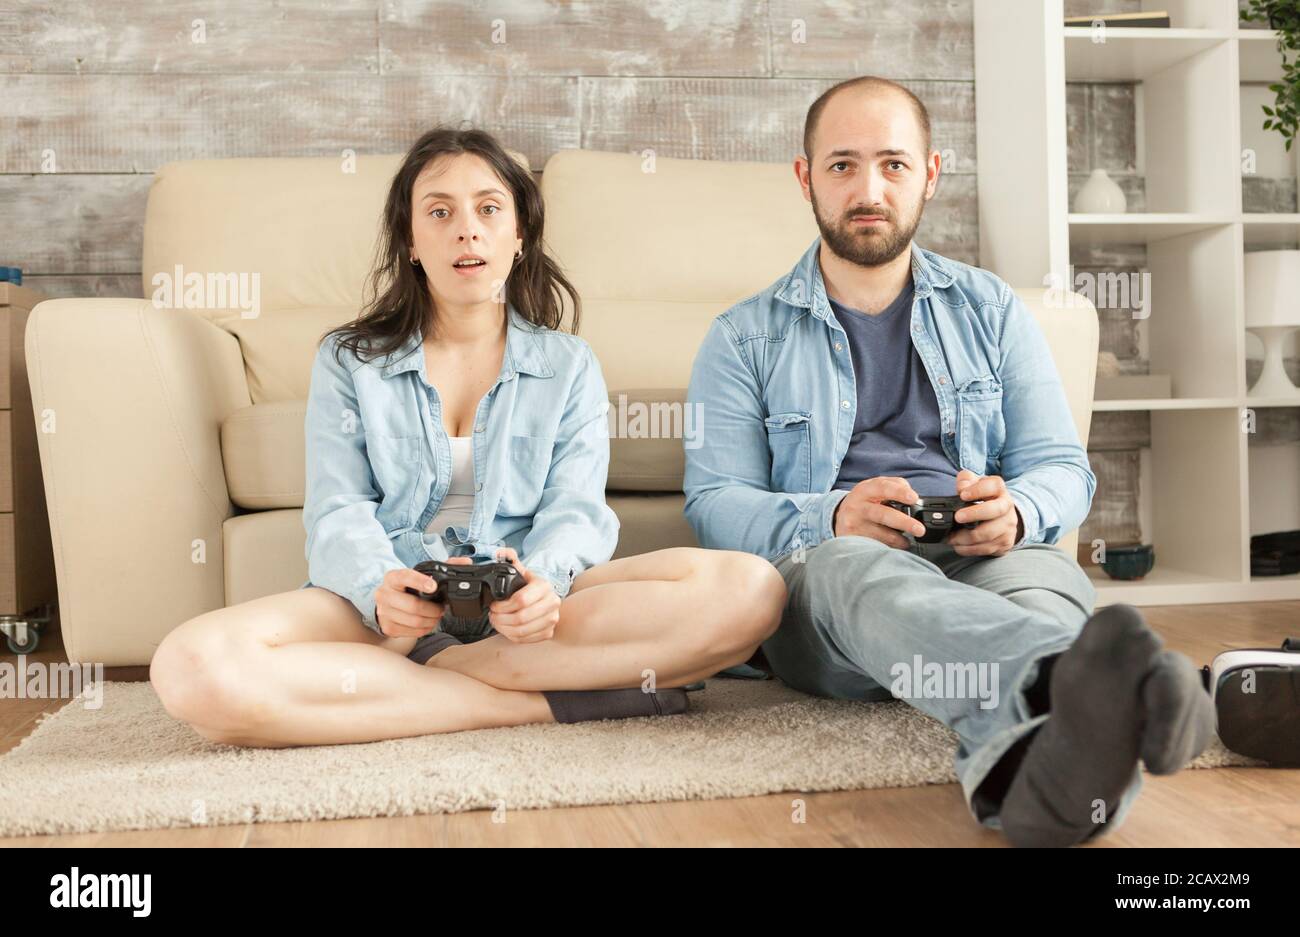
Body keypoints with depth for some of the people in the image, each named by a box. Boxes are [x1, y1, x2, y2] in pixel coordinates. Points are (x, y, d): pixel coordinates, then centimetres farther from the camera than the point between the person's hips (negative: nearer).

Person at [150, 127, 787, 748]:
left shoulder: (568, 367, 16)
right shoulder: (348, 361, 15)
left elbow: (574, 507, 3)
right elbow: (339, 511, 3)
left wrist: (542, 580, -22)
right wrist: (379, 587, -22)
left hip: (525, 606, 1)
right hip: (386, 606, 0)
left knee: (749, 587, -25)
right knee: (192, 668, -33)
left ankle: (437, 664, -22)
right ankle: (550, 699, -26)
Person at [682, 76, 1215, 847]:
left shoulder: (993, 311, 20)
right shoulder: (745, 338, 14)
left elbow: (1064, 468, 13)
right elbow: (715, 502, 3)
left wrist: (1016, 511, -13)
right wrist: (830, 519, -19)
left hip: (980, 560, 2)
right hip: (821, 571, -1)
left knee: (1046, 578, -34)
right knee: (860, 571, -38)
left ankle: (1037, 773, -67)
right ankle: (1072, 678, -68)